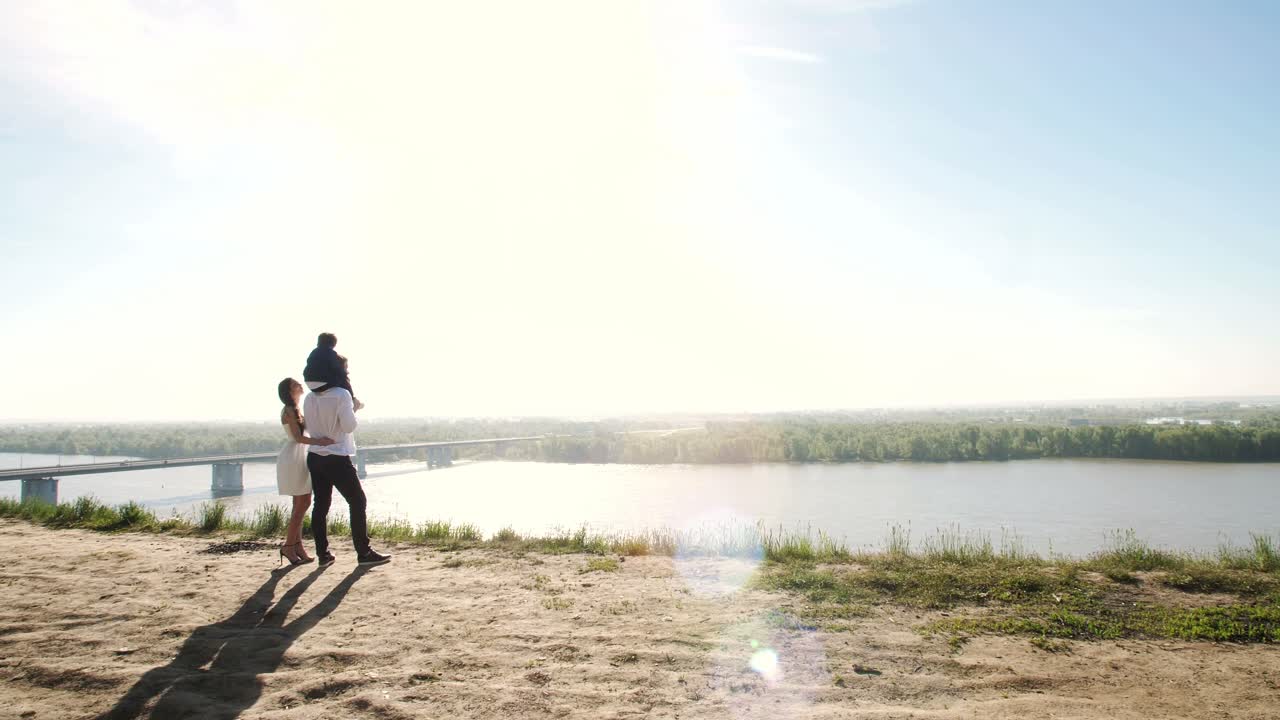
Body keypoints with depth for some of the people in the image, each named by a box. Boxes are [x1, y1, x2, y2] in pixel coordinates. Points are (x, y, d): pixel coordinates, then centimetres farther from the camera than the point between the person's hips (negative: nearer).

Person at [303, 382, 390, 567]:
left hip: (314, 456, 7)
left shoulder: (309, 398, 4)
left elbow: (310, 425, 11)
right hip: (337, 458, -6)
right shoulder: (341, 395, -15)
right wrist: (353, 408, 1)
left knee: (321, 505, 10)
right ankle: (364, 553, 3)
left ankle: (323, 554, 14)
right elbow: (349, 426, -17)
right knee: (357, 501, 2)